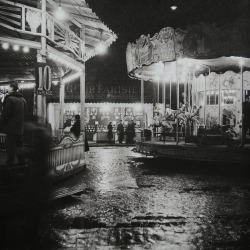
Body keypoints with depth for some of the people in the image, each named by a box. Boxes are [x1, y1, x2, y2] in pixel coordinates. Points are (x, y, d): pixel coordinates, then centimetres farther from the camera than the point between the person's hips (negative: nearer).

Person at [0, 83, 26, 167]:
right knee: (18, 144, 15)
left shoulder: (9, 98, -13)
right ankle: (21, 161, 18)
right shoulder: (22, 99, 11)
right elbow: (24, 113, 15)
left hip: (11, 126, -7)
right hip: (20, 127, 7)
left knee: (10, 145, -3)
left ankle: (10, 162, -1)